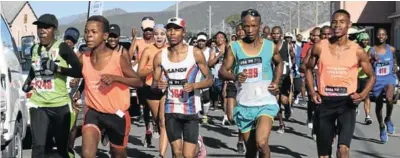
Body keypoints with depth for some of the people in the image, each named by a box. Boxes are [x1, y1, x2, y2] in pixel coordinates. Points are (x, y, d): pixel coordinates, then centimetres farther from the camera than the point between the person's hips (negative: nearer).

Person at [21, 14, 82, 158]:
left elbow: (79, 71, -13)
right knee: (38, 145, -6)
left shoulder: (62, 48, -7)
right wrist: (28, 82, 14)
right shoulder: (34, 49, 11)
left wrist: (57, 68, -21)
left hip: (60, 104, -4)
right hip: (38, 104, 4)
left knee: (62, 146, 7)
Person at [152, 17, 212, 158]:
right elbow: (154, 84, 7)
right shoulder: (160, 56, 0)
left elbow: (209, 79, -1)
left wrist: (194, 85, -20)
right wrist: (158, 85, -17)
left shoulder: (195, 53, -7)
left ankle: (198, 145, 26)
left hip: (191, 109, -2)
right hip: (171, 110, 2)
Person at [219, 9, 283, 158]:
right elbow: (222, 71, -3)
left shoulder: (270, 46, 1)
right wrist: (235, 76, -25)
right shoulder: (234, 47, -1)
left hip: (265, 103, -1)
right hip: (244, 105, 2)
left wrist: (276, 82, 5)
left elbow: (279, 63, 21)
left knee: (261, 143, -22)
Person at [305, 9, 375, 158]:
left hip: (347, 102, -1)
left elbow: (371, 76, 9)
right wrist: (312, 92, 0)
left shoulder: (357, 51, -3)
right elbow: (309, 69, 14)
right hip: (325, 102, 2)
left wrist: (363, 94, -9)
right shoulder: (320, 47, -1)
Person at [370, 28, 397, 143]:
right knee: (379, 105, 11)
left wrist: (395, 68, 1)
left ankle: (388, 119, -1)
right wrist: (373, 61, -20)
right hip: (377, 80, 1)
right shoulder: (372, 50, -2)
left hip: (389, 78, -1)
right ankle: (382, 127, 32)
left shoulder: (391, 49, 2)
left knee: (389, 98, -29)